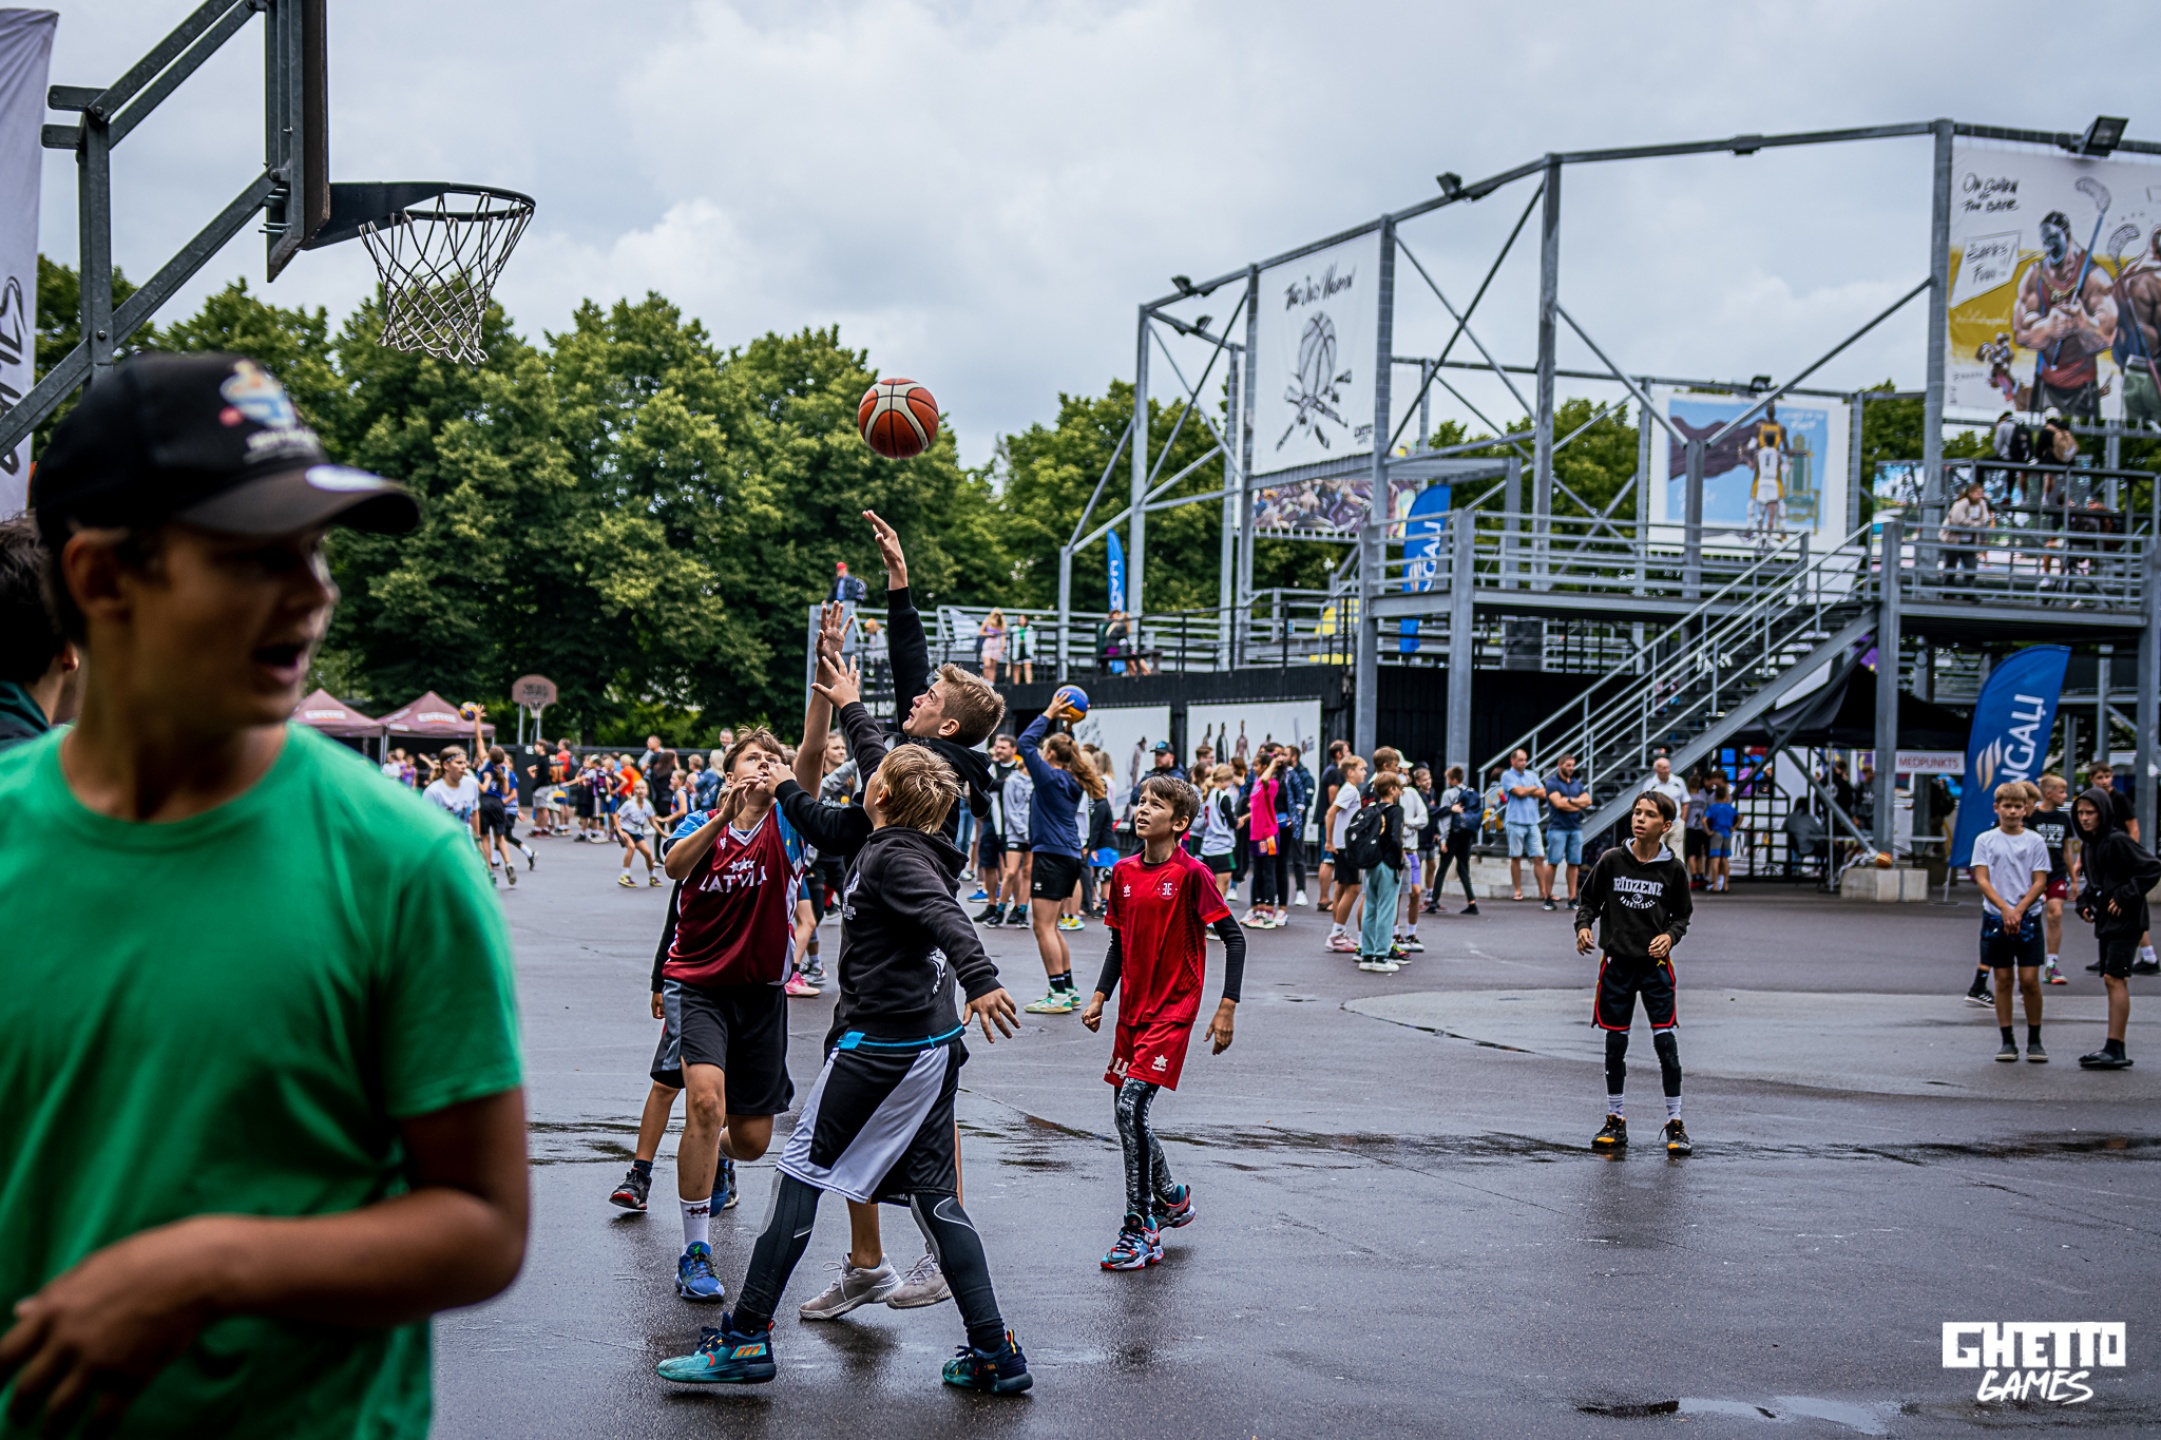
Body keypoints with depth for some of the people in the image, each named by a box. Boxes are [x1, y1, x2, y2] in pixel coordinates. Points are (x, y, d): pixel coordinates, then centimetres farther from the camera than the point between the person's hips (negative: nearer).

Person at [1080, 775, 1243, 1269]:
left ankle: (1139, 1231, -9)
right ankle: (1172, 1198, 34)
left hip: (1173, 1009, -7)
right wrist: (1100, 997, 8)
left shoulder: (1191, 874, -12)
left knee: (1131, 1107, -16)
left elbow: (1234, 937, -10)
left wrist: (1227, 1007, -13)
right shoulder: (1123, 872, 6)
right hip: (1133, 1007, 7)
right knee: (1128, 1112, 11)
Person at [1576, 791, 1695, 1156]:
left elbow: (1683, 914, 8)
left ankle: (1675, 1124, 4)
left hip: (1655, 964, -1)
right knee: (1615, 1045, 7)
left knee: (1665, 1043, -7)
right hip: (1617, 962, 1)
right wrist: (1583, 927, -11)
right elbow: (1588, 899, 7)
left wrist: (1670, 936, -11)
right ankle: (1616, 1121, 20)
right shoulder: (1611, 860, -2)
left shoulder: (1673, 869, -2)